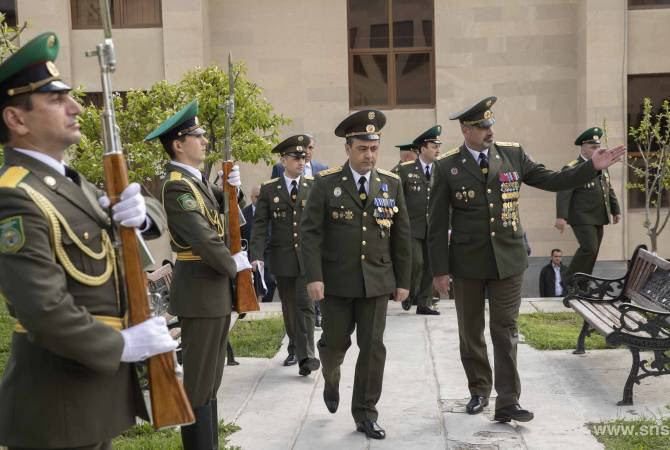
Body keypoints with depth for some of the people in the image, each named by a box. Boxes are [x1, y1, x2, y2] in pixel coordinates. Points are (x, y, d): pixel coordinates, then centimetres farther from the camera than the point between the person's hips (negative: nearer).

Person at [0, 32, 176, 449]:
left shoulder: (71, 181, 9)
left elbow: (155, 215, 14)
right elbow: (45, 310, -28)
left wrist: (140, 212, -10)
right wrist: (123, 345, -17)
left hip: (95, 376, 9)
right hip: (57, 404, -9)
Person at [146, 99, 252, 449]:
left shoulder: (196, 178, 11)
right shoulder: (177, 186, -19)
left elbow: (221, 207, 20)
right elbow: (203, 238, -23)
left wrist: (231, 188, 0)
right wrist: (233, 265, -9)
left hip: (214, 286, 10)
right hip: (200, 289, -10)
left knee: (210, 377, 17)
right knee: (198, 380, -2)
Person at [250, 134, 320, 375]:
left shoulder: (314, 186, 3)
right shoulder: (269, 189, 3)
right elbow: (260, 224, -1)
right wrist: (256, 255, -12)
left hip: (308, 256, -1)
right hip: (282, 256, 2)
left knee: (305, 304, -10)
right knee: (289, 307, 13)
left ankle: (305, 356, -10)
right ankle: (295, 349, 29)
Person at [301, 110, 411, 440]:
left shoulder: (391, 183, 4)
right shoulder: (326, 183, -5)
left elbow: (401, 235, 8)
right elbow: (311, 232, -8)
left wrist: (403, 281, 7)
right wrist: (313, 277, -16)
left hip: (377, 281, 2)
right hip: (336, 281, -2)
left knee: (373, 347, 2)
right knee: (335, 342, 10)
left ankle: (365, 413, 17)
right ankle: (331, 381, 43)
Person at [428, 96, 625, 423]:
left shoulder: (513, 155, 1)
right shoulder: (447, 167, -5)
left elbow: (552, 181, 8)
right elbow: (437, 223, -4)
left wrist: (592, 167, -3)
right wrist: (440, 269, -5)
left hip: (508, 260, 1)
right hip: (467, 262, 0)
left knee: (505, 331, 2)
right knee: (471, 332, 12)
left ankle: (507, 403, 7)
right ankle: (479, 391, 31)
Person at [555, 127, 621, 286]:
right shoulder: (572, 168, -11)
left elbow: (609, 190, 22)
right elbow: (563, 194, -19)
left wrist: (616, 210, 20)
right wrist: (561, 217, -28)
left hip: (598, 218, 8)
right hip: (582, 218, -8)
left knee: (593, 252, 8)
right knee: (589, 248, -16)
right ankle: (569, 281, -2)